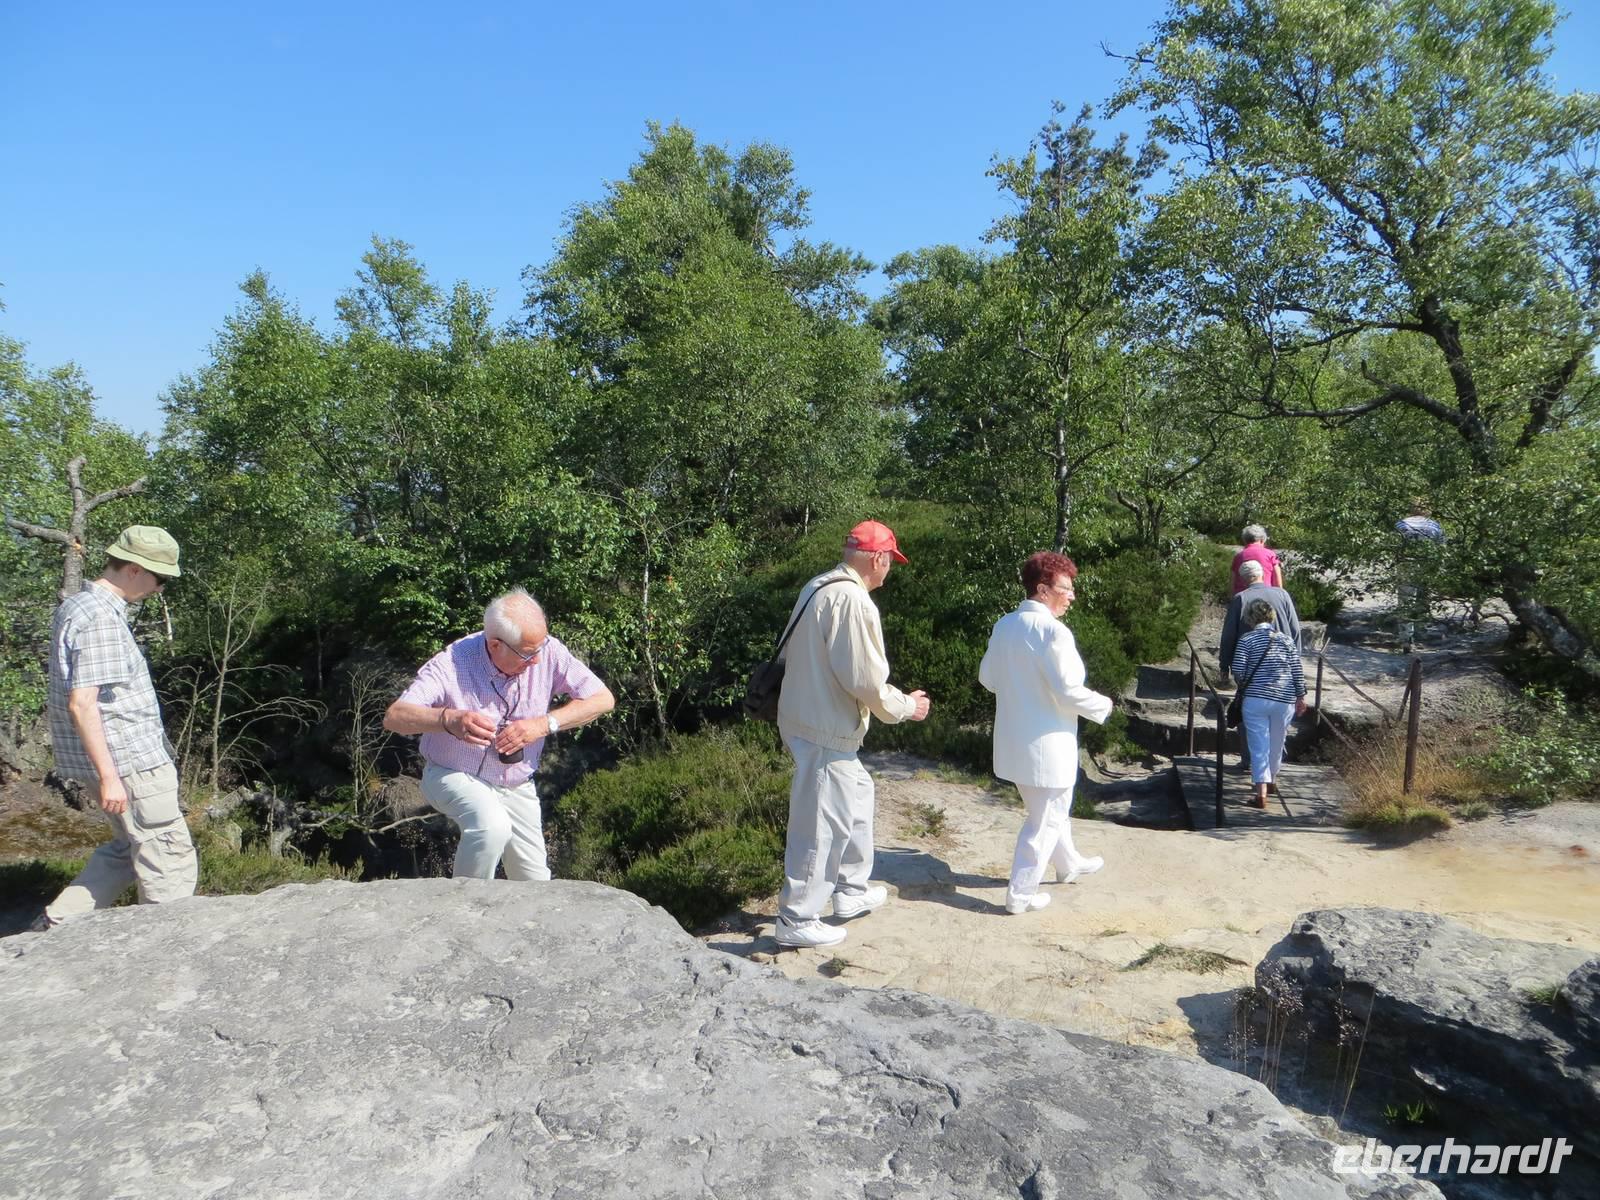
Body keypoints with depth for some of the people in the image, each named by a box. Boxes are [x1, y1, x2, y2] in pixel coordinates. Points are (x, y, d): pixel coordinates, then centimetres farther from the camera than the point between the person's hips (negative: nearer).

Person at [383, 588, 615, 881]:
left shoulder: (547, 651, -19)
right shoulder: (453, 663, -26)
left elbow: (603, 699, -16)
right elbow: (394, 717, -31)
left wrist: (544, 724, -29)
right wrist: (449, 719, -51)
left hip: (516, 786, 4)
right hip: (455, 777, -4)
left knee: (536, 885, 5)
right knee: (493, 827, -36)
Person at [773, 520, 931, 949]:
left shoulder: (819, 587, 9)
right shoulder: (853, 600, -21)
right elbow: (865, 679, -22)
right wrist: (906, 706, -5)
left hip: (811, 717, 10)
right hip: (826, 731, -10)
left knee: (856, 794, 24)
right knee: (821, 824, 1)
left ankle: (851, 890, 37)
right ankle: (797, 920, 13)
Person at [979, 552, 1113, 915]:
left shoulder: (1004, 624, 2)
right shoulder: (1052, 630, -22)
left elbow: (987, 677, 11)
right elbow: (1068, 692, -23)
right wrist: (1103, 706, -5)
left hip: (1013, 738, 8)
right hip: (1045, 741, -8)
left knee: (1054, 807, 28)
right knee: (1045, 819, 8)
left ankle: (1068, 864, 47)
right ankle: (1020, 894, 14)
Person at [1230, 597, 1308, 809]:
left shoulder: (1246, 640, -3)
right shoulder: (1286, 641, 7)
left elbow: (1238, 671, -9)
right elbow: (1298, 672, 5)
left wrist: (1245, 684, 10)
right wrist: (1300, 697, 12)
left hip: (1256, 699, -3)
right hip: (1284, 700, 3)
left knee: (1259, 746, -2)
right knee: (1276, 743, 20)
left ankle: (1261, 793, -11)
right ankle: (1271, 780, 40)